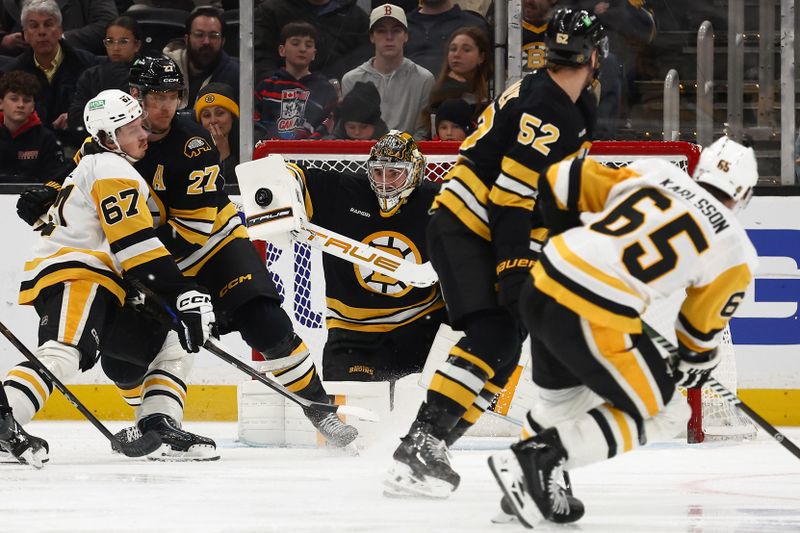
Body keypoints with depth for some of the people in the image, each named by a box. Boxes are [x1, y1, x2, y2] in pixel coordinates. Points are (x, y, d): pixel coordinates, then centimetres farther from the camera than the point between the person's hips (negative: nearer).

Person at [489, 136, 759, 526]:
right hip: (596, 323, -6)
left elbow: (559, 182, 13)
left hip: (541, 288, 6)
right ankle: (538, 457, -1)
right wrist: (694, 365, 37)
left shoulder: (655, 172, 14)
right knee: (663, 416, 11)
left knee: (563, 396, 31)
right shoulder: (736, 252, 5)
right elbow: (702, 327, 15)